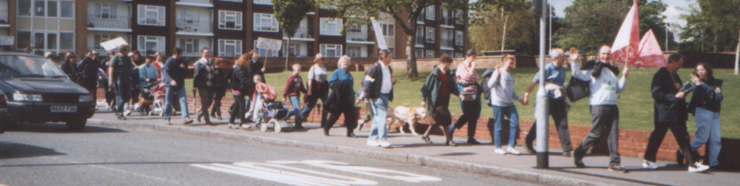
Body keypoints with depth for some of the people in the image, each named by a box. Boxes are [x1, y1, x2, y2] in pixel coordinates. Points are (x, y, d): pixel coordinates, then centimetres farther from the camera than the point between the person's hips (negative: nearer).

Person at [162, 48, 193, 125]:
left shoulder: (182, 61, 11)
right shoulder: (170, 61, -8)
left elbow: (186, 71, 19)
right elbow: (166, 72, -17)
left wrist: (183, 68, -5)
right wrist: (171, 80, -32)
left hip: (180, 84, 5)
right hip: (170, 84, -5)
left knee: (183, 100, -9)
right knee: (168, 102, 3)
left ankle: (185, 118, -15)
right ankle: (166, 119, 15)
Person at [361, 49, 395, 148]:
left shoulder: (389, 68, 15)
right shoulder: (375, 68, -13)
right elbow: (367, 82, -13)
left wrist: (393, 80, 5)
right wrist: (367, 97, -16)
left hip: (386, 95, 9)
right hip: (377, 95, -9)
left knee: (378, 117, 11)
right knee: (382, 115, -14)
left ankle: (372, 139, 17)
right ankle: (383, 140, -13)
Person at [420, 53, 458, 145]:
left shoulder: (449, 74, 10)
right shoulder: (435, 73, -10)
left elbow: (452, 87, 17)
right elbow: (426, 86, -7)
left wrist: (459, 93, -1)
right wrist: (424, 99, -9)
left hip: (444, 100, 7)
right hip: (436, 101, -7)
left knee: (437, 119, 12)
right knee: (444, 119, -12)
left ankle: (426, 135, 25)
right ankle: (448, 138, -7)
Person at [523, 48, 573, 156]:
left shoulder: (562, 69, 10)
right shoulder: (547, 68, -9)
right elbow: (535, 82, -9)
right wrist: (527, 94, -13)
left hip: (558, 100, 5)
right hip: (547, 100, -5)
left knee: (562, 124, -3)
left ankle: (567, 150, -4)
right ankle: (528, 142, 28)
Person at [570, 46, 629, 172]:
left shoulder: (612, 71, 21)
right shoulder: (593, 68, 2)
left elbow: (619, 88, 27)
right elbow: (578, 74, -10)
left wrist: (624, 76, 14)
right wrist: (574, 62, -23)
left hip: (612, 106, 6)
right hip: (598, 105, -6)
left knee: (614, 134, 0)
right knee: (595, 134, -4)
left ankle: (614, 162, 3)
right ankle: (578, 154, 14)